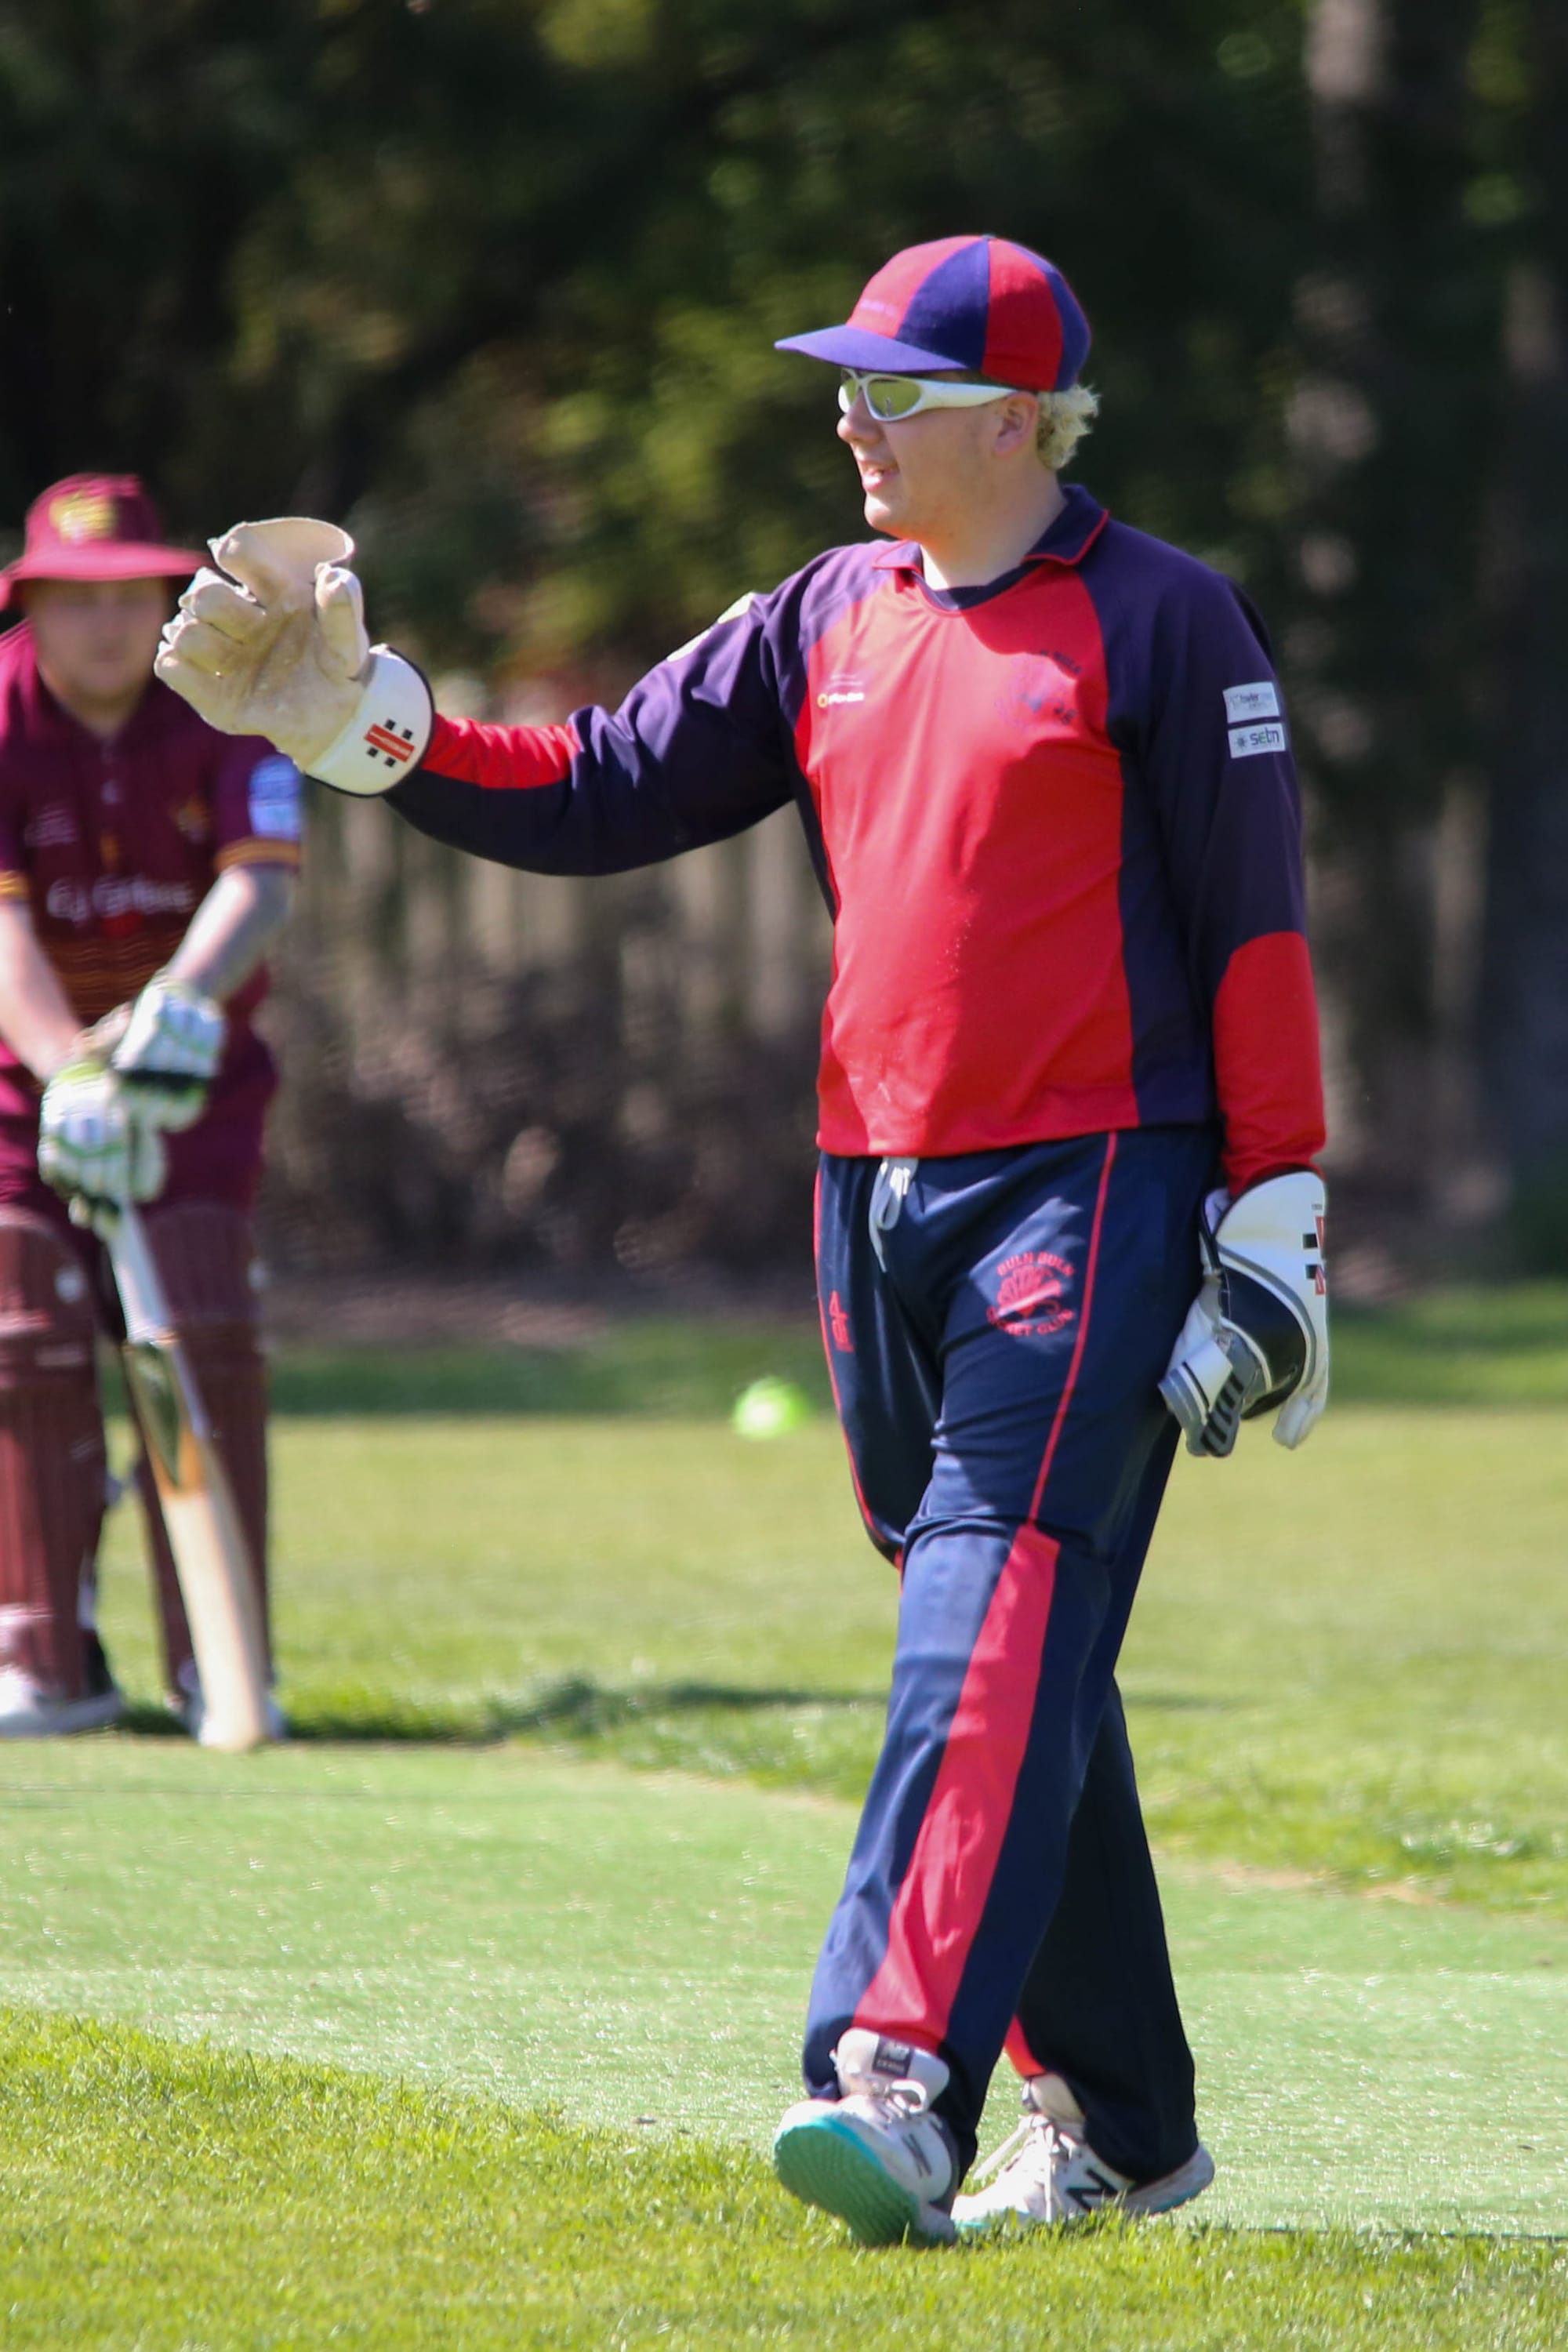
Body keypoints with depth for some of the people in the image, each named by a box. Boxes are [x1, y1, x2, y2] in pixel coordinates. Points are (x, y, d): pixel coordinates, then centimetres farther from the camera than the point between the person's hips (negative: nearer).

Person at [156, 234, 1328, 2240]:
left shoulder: (1163, 624, -4)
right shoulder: (829, 623, 14)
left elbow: (1252, 926, -6)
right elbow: (597, 795, 11)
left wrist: (1276, 1216, -10)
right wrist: (366, 723, -2)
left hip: (1091, 1197, -7)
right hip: (878, 1205, 7)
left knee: (998, 1624, -18)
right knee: (1007, 1662, 10)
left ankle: (898, 2081, -29)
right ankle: (1117, 2122, 18)